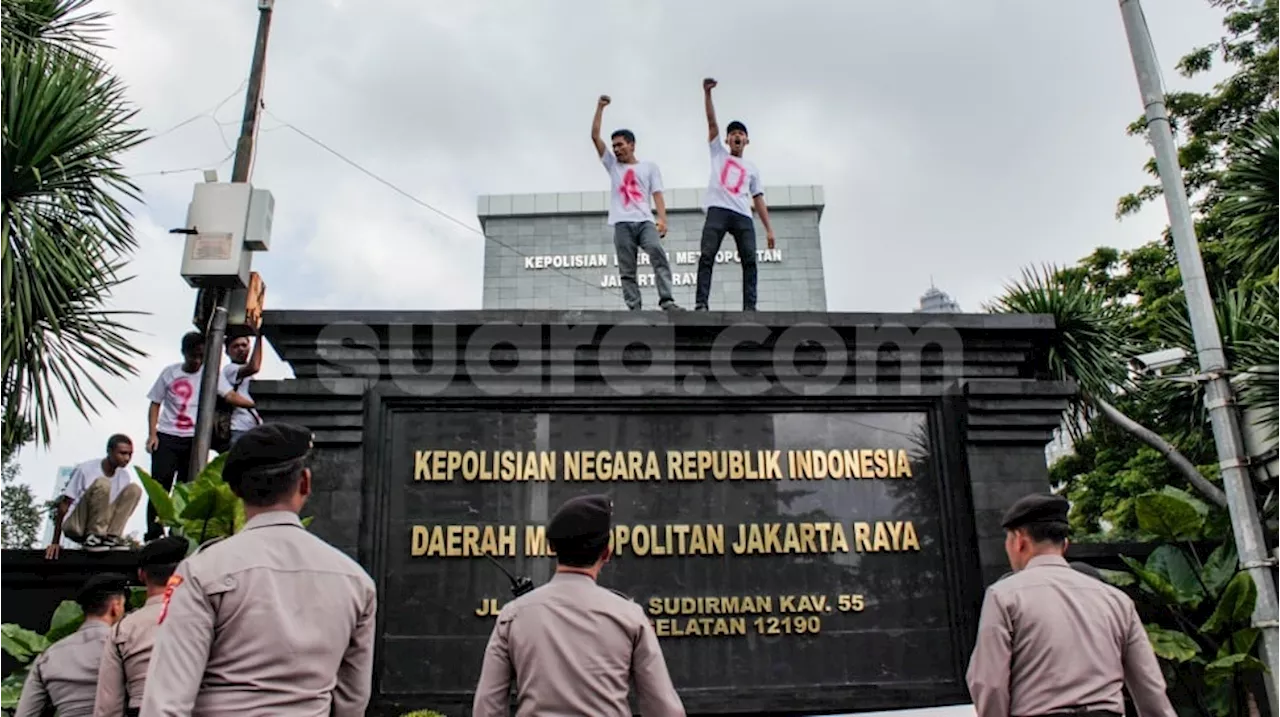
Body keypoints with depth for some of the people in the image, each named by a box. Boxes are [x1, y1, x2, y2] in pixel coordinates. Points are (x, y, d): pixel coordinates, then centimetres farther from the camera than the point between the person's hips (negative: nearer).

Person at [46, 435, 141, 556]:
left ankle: (111, 537, -13)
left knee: (134, 489, -11)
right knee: (102, 483, -30)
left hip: (103, 523, 6)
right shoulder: (85, 470, -15)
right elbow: (64, 506, -13)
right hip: (75, 526, -6)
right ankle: (93, 536, -19)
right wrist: (55, 542, -14)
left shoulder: (124, 476, 2)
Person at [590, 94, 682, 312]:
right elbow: (595, 136, 15)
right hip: (622, 224, 2)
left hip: (645, 221, -2)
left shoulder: (650, 167, 16)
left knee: (658, 253, -26)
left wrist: (662, 219, -11)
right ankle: (635, 309, -5)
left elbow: (657, 195, 5)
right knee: (627, 271, -4)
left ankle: (667, 300, -32)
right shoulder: (612, 165, 21)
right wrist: (600, 107, 10)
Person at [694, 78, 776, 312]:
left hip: (743, 216, 2)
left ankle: (749, 307, -14)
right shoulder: (718, 153, 23)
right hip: (718, 211, -2)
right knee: (707, 255, -16)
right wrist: (707, 93, 1)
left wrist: (769, 229, 11)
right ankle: (701, 303, -22)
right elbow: (712, 122, 12)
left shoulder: (752, 168, 27)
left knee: (749, 260, -11)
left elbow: (758, 199, 21)